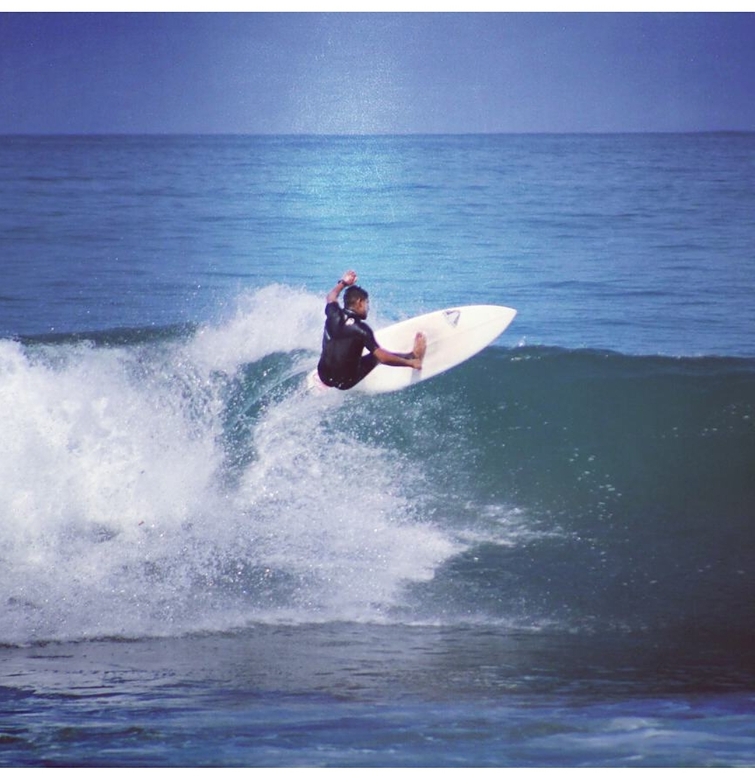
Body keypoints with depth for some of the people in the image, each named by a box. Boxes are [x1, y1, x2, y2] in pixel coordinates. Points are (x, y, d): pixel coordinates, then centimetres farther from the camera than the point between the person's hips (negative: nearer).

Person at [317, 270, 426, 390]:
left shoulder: (334, 315, -7)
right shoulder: (360, 329, -22)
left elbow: (330, 298, 20)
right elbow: (382, 357, -22)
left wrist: (343, 283, 36)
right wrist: (411, 363, -13)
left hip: (324, 377, 5)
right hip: (345, 382, -5)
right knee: (377, 355, 10)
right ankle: (414, 357, 25)